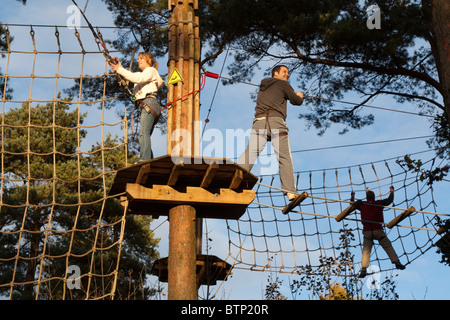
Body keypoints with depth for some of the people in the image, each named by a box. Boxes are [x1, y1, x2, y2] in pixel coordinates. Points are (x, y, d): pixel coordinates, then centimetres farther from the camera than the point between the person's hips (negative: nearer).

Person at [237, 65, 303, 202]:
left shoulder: (263, 87, 30)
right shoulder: (283, 84, 14)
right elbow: (297, 101, 19)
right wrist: (299, 96, 43)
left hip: (259, 121, 4)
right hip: (276, 121, -4)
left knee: (250, 152, -10)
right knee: (284, 157, -4)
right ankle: (290, 191, -10)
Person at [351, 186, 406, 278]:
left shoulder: (362, 205, 9)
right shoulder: (379, 203, 7)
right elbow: (390, 200, 20)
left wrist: (352, 196, 44)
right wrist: (392, 191, 37)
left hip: (367, 231, 1)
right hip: (378, 230, -1)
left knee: (366, 251, 4)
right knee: (388, 246, 6)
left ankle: (363, 269, -8)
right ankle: (396, 262, -6)